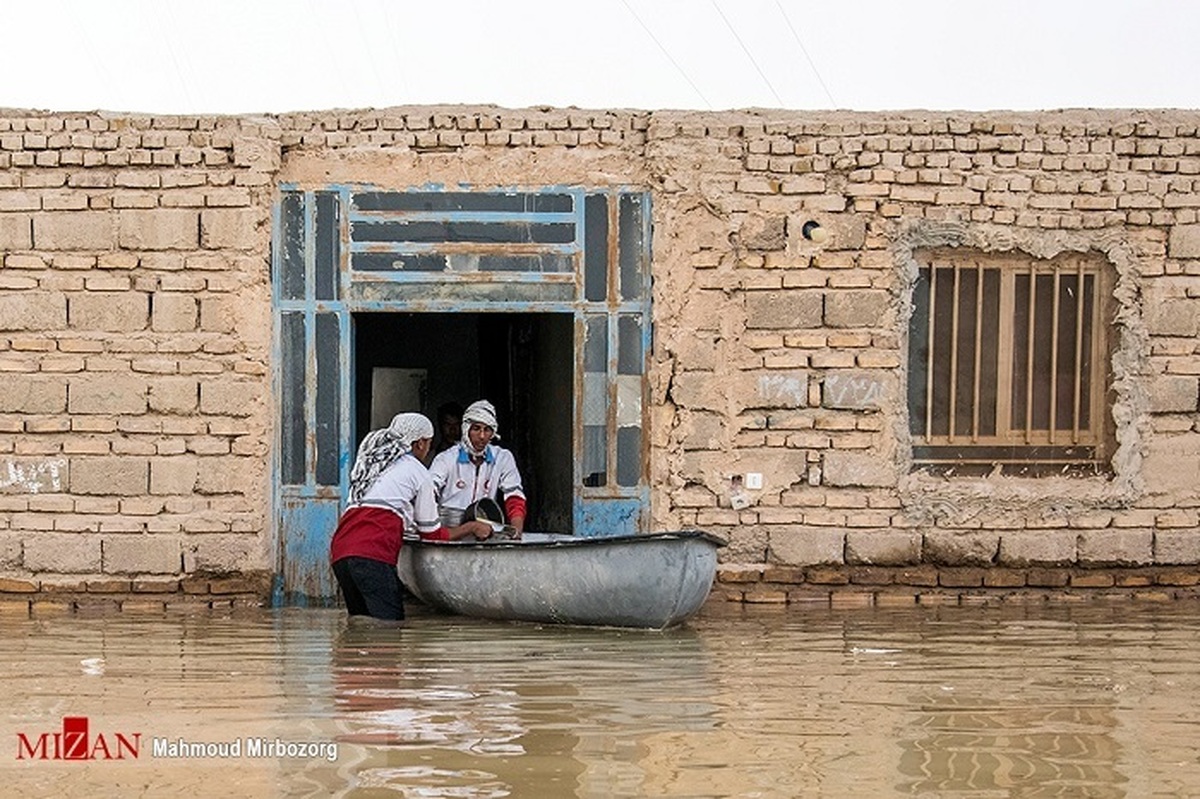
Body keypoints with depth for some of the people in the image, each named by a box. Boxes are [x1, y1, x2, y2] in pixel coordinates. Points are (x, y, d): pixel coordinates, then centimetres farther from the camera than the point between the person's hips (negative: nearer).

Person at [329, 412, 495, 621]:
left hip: (340, 550, 7)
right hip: (372, 553, -7)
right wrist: (471, 528, 30)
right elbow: (433, 535, 18)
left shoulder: (370, 464, 29)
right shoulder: (417, 471, 10)